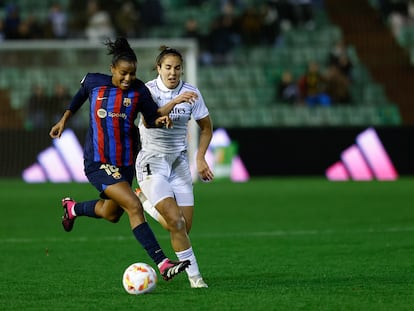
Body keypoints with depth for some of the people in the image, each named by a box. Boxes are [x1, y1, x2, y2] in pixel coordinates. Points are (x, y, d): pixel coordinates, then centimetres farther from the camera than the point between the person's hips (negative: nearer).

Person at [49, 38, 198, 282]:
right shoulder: (94, 82, -6)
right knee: (134, 206, -21)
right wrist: (64, 121, 24)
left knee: (112, 214, 22)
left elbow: (153, 118, 2)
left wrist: (174, 103, -16)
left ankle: (73, 208, 53)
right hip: (98, 163, -5)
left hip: (126, 162, 5)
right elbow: (79, 97, 15)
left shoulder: (139, 90, -4)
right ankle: (162, 263, -26)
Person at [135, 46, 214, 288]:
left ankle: (147, 202, 26)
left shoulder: (191, 92, 0)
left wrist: (200, 158, 3)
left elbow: (206, 127, 13)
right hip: (152, 163, -4)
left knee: (184, 226, -2)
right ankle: (194, 275, -5)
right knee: (176, 221, -17)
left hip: (179, 162, 4)